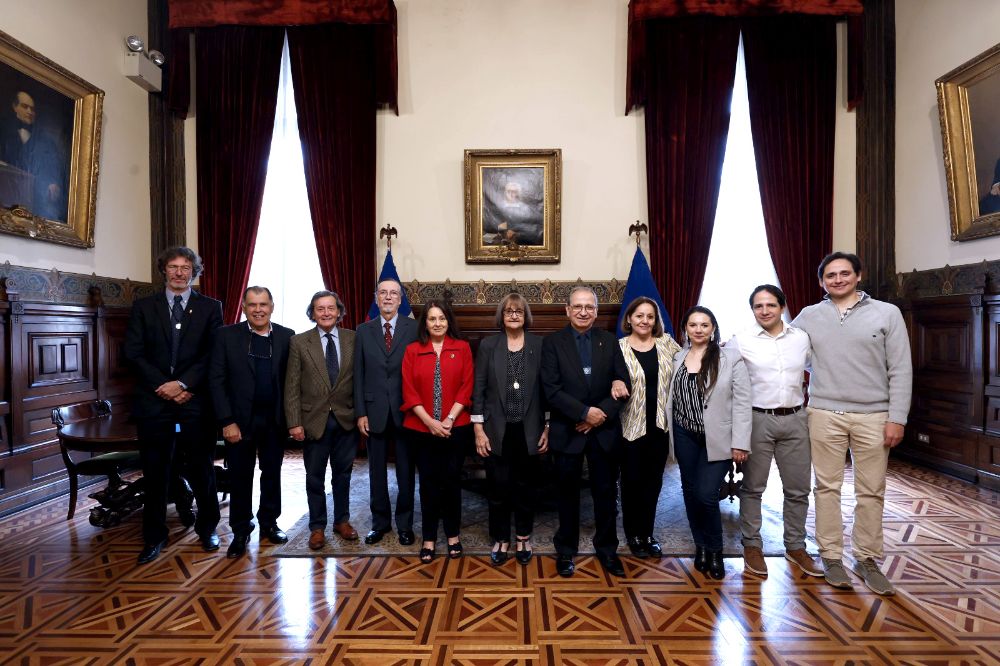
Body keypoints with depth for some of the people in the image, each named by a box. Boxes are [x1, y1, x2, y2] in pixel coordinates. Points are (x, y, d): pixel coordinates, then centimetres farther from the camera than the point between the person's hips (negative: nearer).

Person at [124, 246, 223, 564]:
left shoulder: (210, 308, 5)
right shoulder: (143, 307, 9)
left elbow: (213, 354, -2)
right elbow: (133, 352, 1)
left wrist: (184, 384, -12)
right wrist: (164, 386, -10)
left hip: (196, 401, -1)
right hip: (154, 402, 1)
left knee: (202, 469, 8)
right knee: (155, 473, 8)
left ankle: (207, 528, 24)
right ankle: (154, 536, 23)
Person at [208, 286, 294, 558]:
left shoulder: (286, 336, -1)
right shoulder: (227, 335, -2)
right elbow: (217, 380, -5)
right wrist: (227, 421, -11)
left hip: (275, 420, 1)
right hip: (239, 420, -1)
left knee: (272, 474, 13)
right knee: (240, 477, 9)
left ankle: (269, 523, 31)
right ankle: (240, 531, 25)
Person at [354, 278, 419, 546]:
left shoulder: (414, 328, -2)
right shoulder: (364, 330, 5)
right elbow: (359, 374, 3)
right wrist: (360, 412, -2)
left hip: (405, 411, -2)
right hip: (374, 411, 2)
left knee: (406, 471, 9)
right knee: (376, 471, 13)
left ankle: (404, 524, 26)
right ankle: (380, 522, 30)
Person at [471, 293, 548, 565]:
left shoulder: (539, 345, 0)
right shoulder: (488, 345, 0)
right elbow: (479, 388, 0)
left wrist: (547, 428, 0)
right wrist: (478, 429, -5)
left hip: (528, 430, 0)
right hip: (497, 430, 0)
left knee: (526, 486, 12)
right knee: (498, 488, 8)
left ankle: (523, 538, 31)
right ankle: (501, 539, 27)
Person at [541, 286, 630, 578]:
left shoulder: (610, 341, 5)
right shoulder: (552, 343, -4)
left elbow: (623, 384, 0)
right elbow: (551, 390, -11)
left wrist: (602, 414, -13)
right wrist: (585, 412, -18)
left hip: (604, 430, 2)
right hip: (567, 431, -2)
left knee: (606, 493, 12)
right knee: (568, 494, 12)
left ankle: (607, 549, 32)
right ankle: (566, 550, 29)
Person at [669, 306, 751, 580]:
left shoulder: (730, 358, -7)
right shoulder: (677, 357, 5)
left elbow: (742, 402, -8)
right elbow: (671, 397, 7)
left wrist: (740, 443, -11)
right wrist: (671, 436, 4)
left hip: (718, 438, -4)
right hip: (685, 437, 4)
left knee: (706, 494, -8)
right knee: (690, 492, 11)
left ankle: (715, 550, 18)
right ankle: (700, 546, 31)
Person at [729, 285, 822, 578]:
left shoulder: (802, 338, 5)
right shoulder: (741, 340, -5)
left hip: (795, 420, 4)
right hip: (758, 420, -3)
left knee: (798, 488, 12)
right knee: (752, 487, 7)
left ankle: (795, 547, 28)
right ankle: (752, 546, 21)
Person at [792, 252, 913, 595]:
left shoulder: (887, 313, 2)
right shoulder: (809, 316, 5)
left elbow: (901, 370, -1)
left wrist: (897, 418, -5)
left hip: (874, 416, 0)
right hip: (825, 415, 0)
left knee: (871, 491, 9)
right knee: (827, 487, 7)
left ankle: (867, 559, 25)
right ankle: (831, 556, 20)